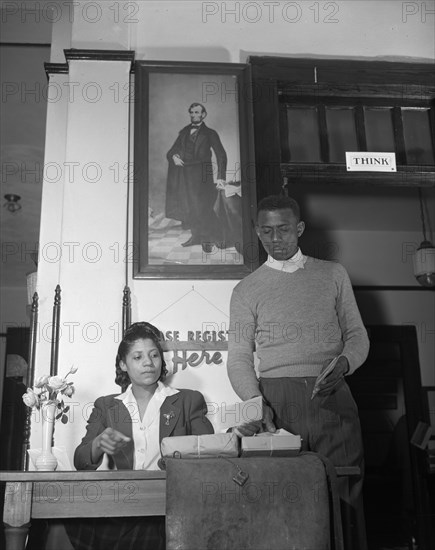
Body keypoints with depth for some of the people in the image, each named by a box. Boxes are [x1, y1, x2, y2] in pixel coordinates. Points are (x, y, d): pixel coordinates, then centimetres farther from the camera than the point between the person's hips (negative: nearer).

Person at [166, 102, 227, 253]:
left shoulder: (210, 133, 4)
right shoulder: (184, 132, 18)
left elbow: (221, 155, -1)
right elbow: (172, 151, 18)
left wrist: (221, 177, -12)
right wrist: (173, 157, -7)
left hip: (201, 174, -4)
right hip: (184, 174, 4)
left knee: (202, 206, -8)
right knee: (188, 206, 1)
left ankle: (208, 240, 5)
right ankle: (196, 235, 15)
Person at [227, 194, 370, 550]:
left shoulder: (333, 274, 14)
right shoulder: (247, 290, 10)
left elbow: (357, 334, 14)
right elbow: (239, 358, 6)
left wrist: (343, 363, -8)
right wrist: (256, 402, -12)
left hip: (333, 400, 1)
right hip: (277, 399, -1)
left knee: (343, 499, -2)